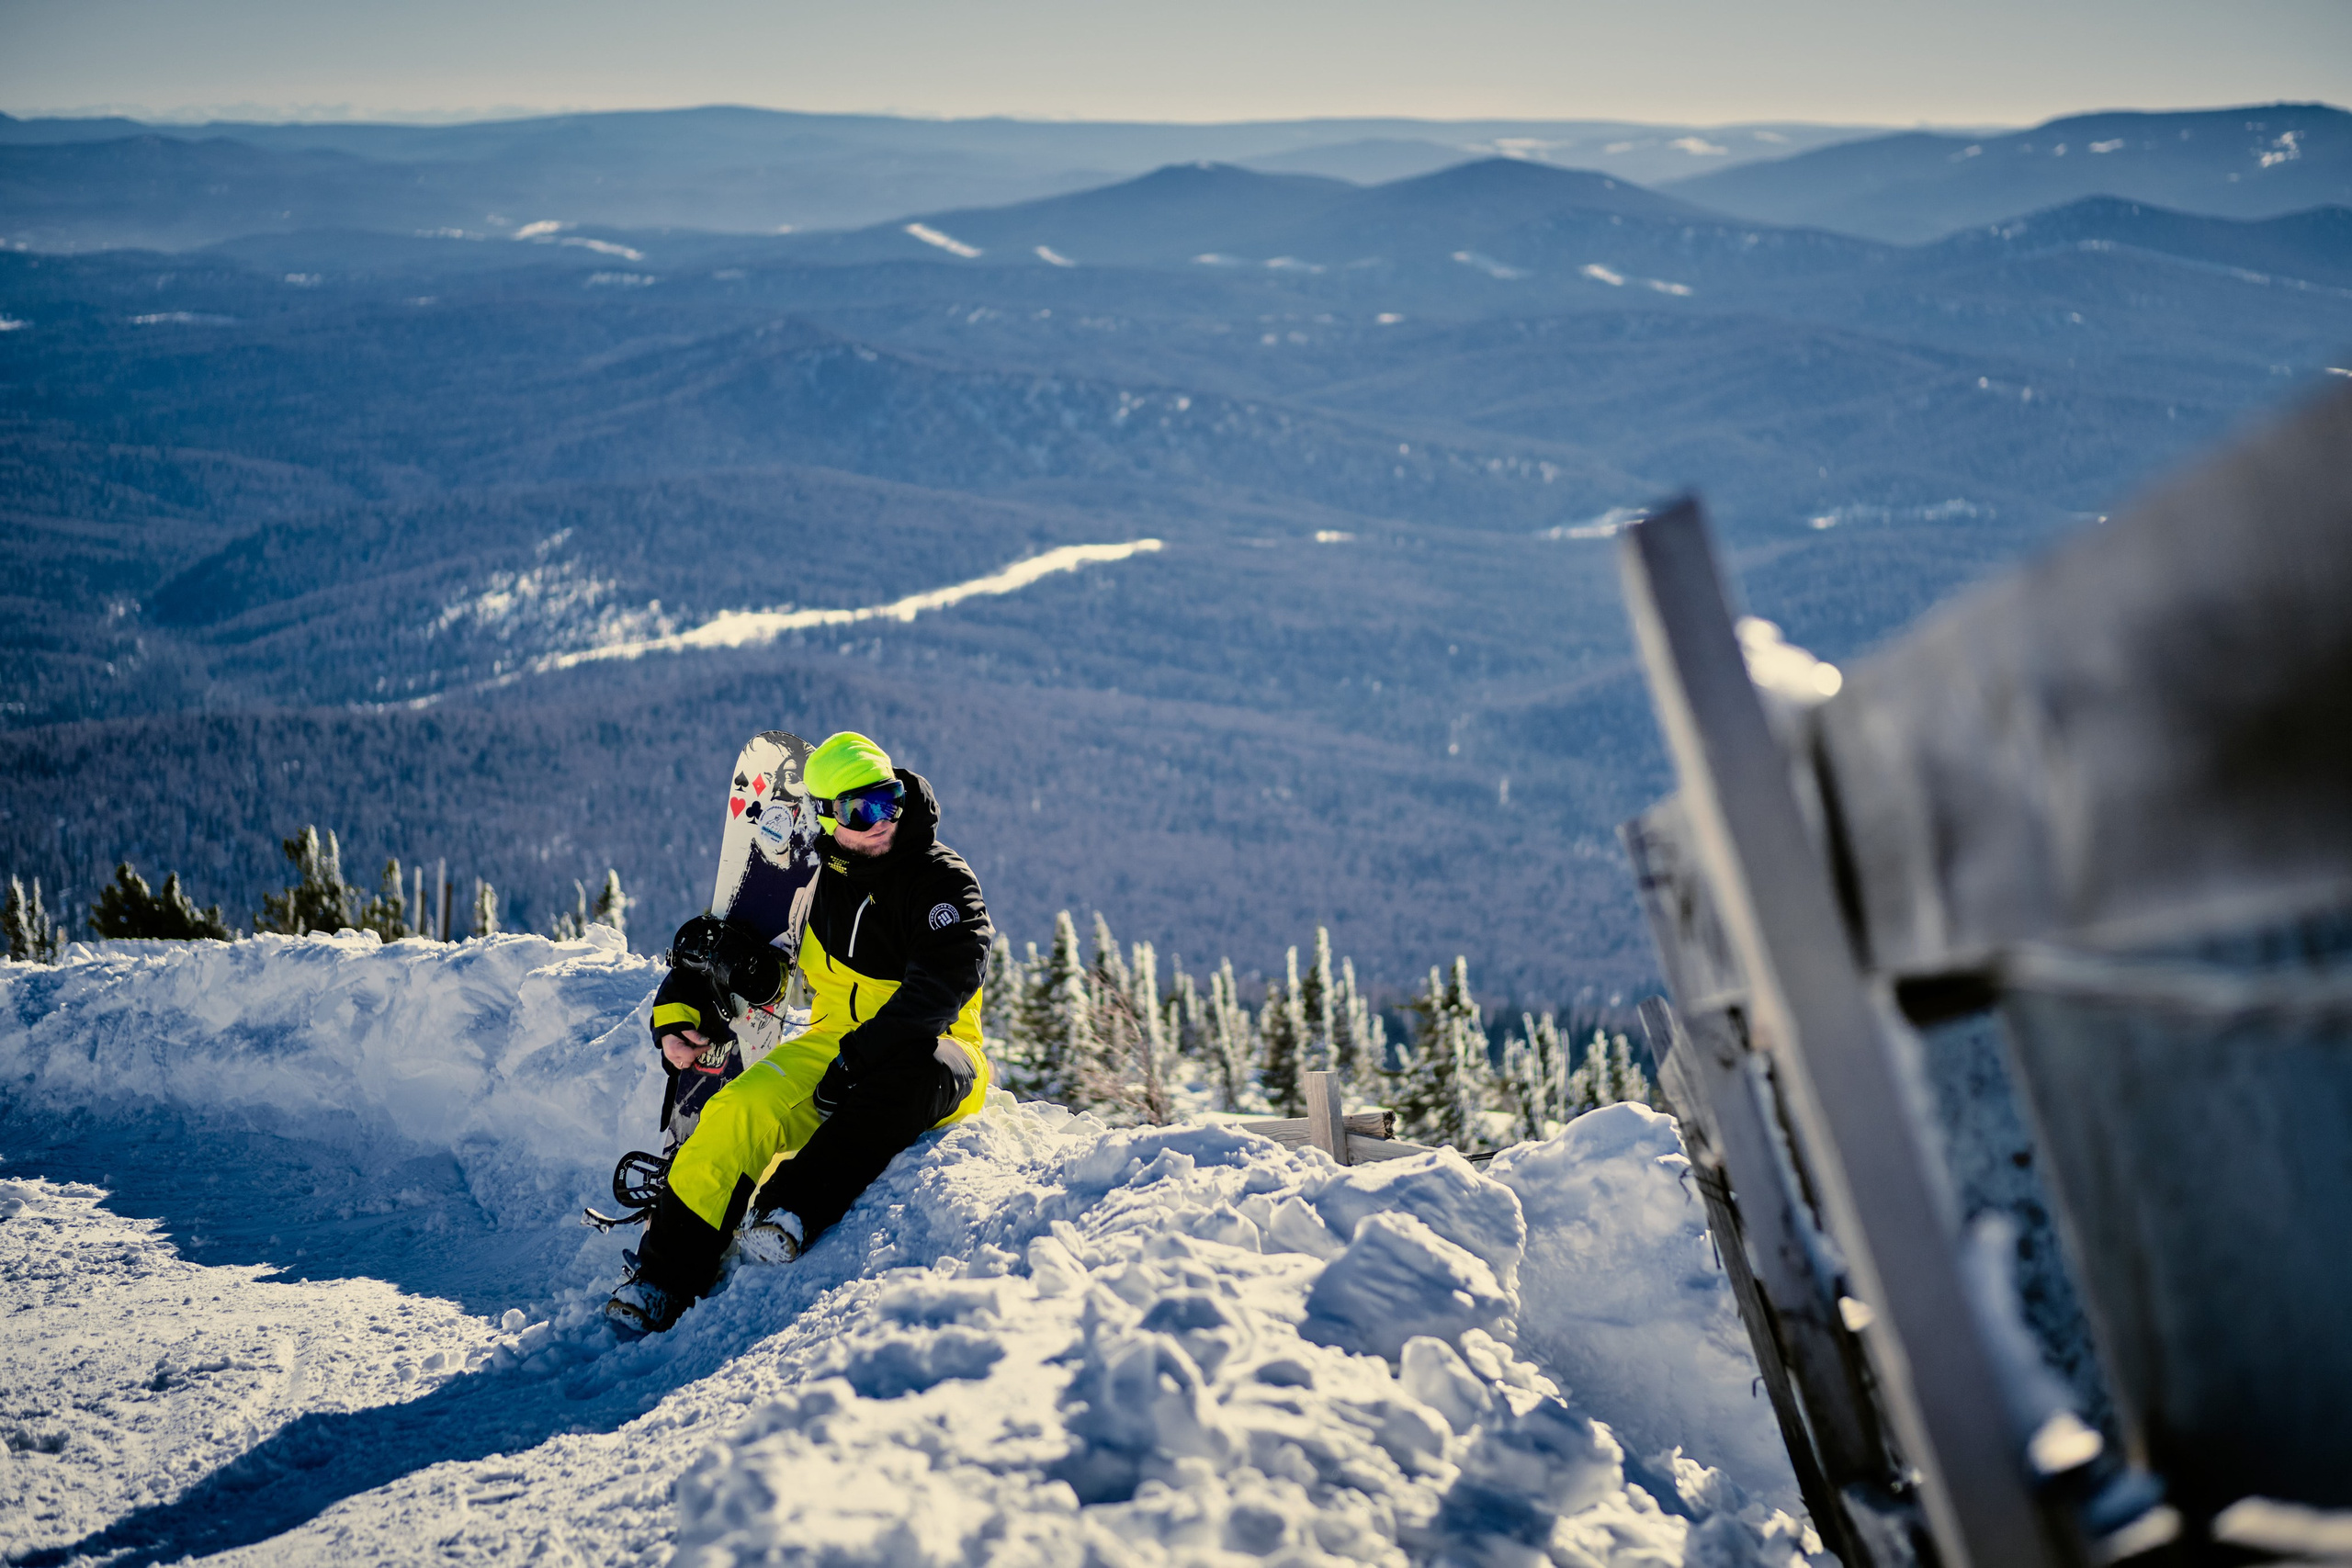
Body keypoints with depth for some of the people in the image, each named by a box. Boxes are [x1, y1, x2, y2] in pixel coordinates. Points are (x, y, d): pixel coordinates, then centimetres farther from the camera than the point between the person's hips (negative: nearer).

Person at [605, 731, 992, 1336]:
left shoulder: (941, 879, -7)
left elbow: (945, 979, -23)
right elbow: (711, 950, 16)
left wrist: (863, 1056, -30)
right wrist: (677, 1014, -2)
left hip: (928, 1049, -3)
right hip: (836, 1043, 3)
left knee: (918, 1072, -41)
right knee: (741, 1109, -25)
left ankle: (790, 1212, -44)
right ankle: (665, 1275, -23)